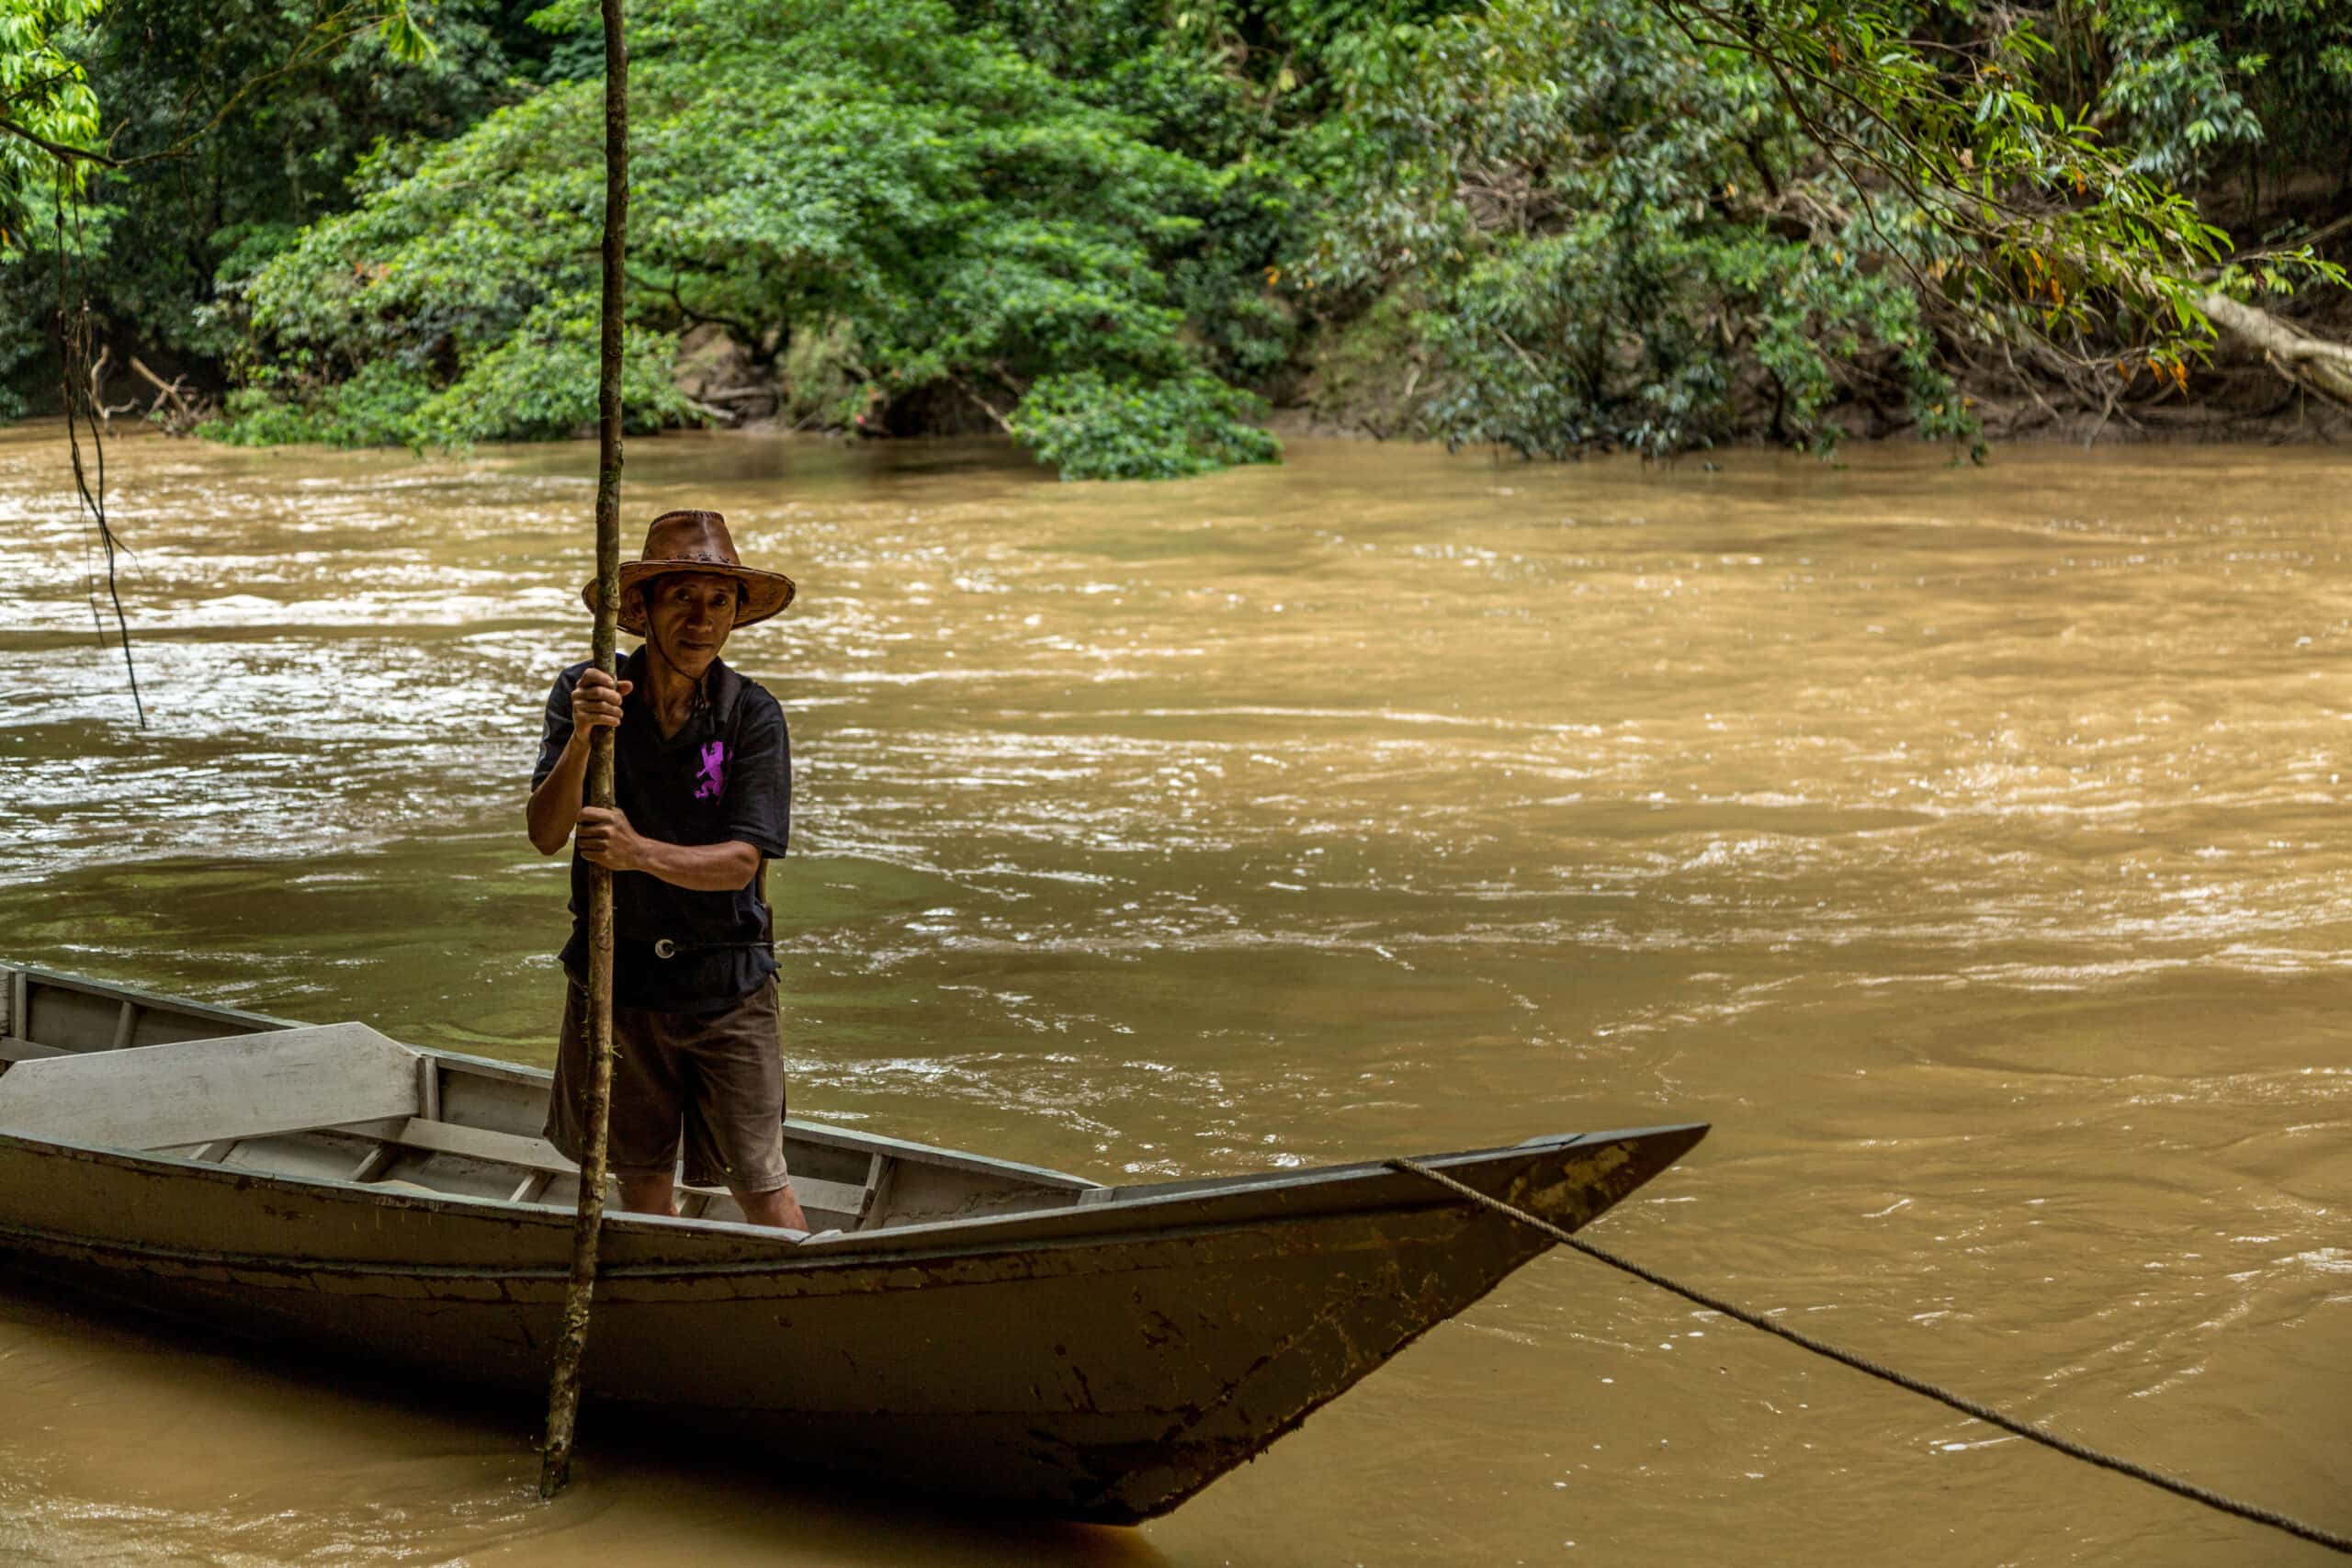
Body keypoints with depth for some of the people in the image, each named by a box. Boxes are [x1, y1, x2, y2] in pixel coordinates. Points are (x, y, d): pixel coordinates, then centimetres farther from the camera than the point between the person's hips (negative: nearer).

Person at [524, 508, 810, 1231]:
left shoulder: (753, 715, -10)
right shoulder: (584, 694, -6)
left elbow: (740, 863, -16)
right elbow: (545, 835, -14)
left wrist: (642, 853, -34)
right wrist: (581, 738, -31)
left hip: (725, 981, -2)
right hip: (613, 974, 2)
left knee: (760, 1185, 1)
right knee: (643, 1180, 14)